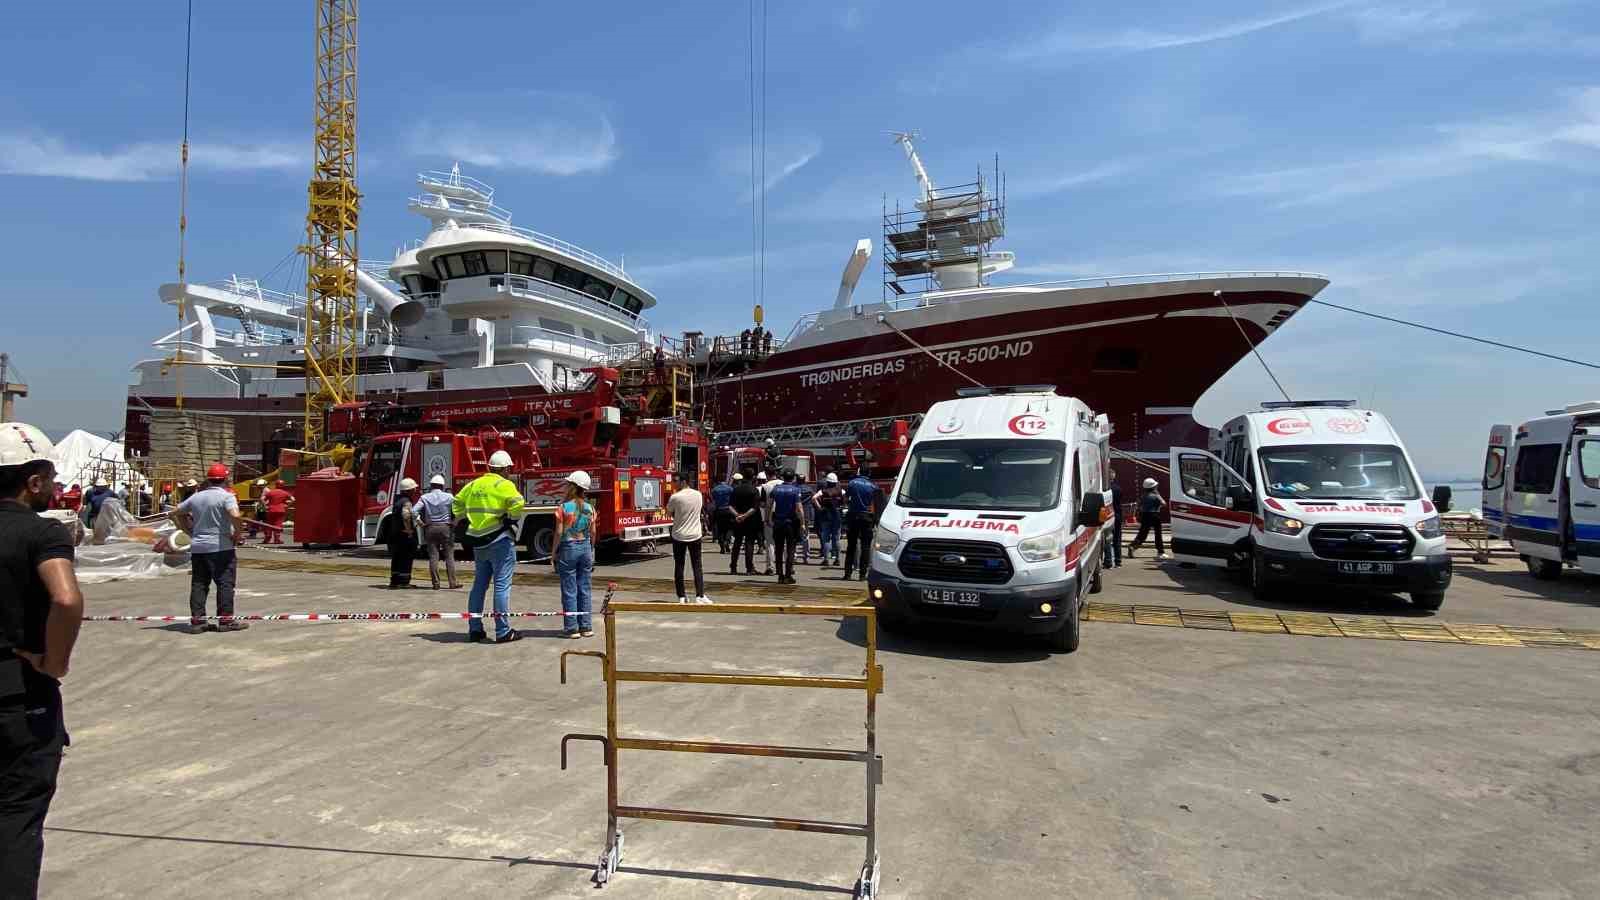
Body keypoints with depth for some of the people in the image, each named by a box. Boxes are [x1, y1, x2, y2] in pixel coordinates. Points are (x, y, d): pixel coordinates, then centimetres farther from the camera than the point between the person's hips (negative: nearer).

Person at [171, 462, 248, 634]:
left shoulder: (196, 497, 11)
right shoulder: (226, 496, -10)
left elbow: (174, 514, 20)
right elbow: (236, 516, -27)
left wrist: (190, 531, 19)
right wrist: (236, 534, -12)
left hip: (198, 547, 6)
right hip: (221, 547, -6)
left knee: (199, 584, 10)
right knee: (225, 583, 0)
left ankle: (196, 620, 11)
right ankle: (226, 620, 1)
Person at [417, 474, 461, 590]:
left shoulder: (425, 497, 3)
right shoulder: (449, 496, 0)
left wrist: (422, 523, 3)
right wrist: (454, 523, 1)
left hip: (430, 528, 1)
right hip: (446, 528, -1)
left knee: (433, 556, 5)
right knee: (449, 556, 3)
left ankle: (436, 583, 5)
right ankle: (453, 583, 1)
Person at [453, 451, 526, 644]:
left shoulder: (474, 484, 13)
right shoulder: (504, 485, -9)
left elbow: (457, 503, 22)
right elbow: (517, 503, -26)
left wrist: (464, 522, 23)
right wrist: (512, 520, -10)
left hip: (478, 543, 7)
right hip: (499, 541, -7)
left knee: (479, 584, 15)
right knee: (502, 585, -3)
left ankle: (474, 629, 20)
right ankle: (503, 631, -1)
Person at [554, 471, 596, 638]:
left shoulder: (563, 507, -11)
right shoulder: (590, 508, 1)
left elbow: (559, 533, -10)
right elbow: (593, 532, 5)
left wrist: (554, 552, 0)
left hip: (568, 548, -4)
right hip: (585, 548, 4)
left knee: (569, 591, 3)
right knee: (584, 589, 10)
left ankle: (572, 628, 5)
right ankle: (586, 627, 12)